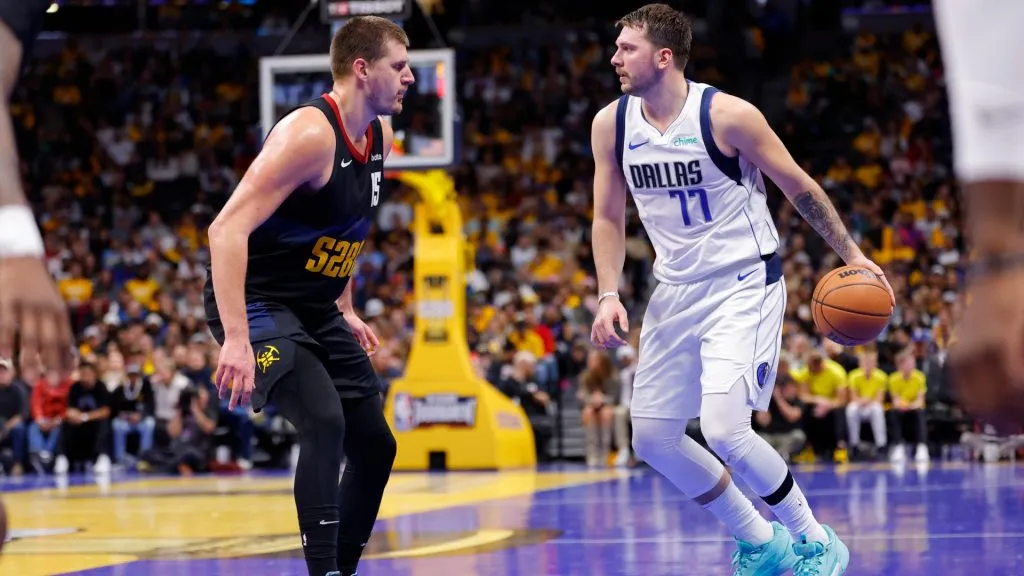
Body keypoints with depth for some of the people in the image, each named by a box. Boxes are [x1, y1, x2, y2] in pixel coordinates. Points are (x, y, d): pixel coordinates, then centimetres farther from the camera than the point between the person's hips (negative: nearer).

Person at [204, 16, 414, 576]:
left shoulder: (380, 136, 4)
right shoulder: (309, 133, -24)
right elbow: (227, 229, -30)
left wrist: (345, 309, 19)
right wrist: (236, 340, -37)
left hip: (317, 311, 9)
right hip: (258, 304, -9)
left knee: (375, 446, 9)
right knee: (325, 421, -28)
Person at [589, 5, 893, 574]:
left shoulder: (728, 116, -17)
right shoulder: (611, 125, -2)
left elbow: (801, 189, -6)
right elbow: (609, 219, 9)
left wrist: (853, 256, -5)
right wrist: (609, 297, -2)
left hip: (744, 285, -7)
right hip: (677, 291, 7)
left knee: (724, 430, -21)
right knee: (651, 436, 5)